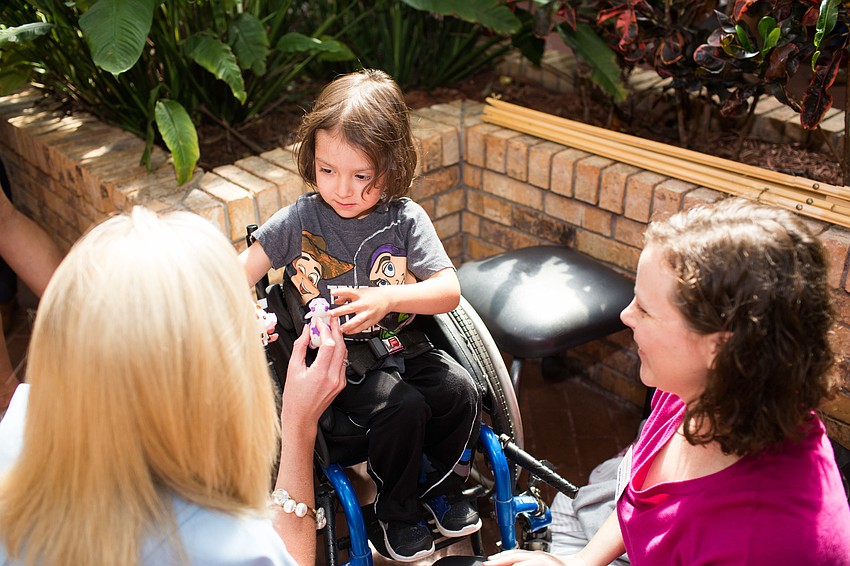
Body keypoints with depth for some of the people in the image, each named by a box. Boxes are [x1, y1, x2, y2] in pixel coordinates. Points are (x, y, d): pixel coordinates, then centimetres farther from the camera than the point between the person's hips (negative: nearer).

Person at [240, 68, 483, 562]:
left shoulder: (405, 219, -7)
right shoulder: (300, 220, -7)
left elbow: (449, 289, -13)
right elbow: (242, 271, -3)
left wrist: (388, 299, -31)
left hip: (400, 343, 3)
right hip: (337, 357, -2)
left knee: (461, 391, -17)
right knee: (403, 408, -25)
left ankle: (440, 488, 14)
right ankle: (396, 512, 4)